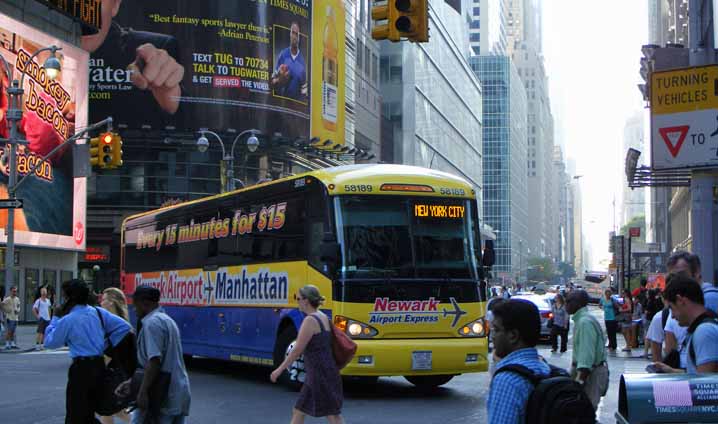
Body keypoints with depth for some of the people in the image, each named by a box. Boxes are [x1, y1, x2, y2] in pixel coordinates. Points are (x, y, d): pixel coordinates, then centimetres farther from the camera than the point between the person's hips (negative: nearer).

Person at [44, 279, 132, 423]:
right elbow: (124, 327, 4)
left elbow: (50, 342, 2)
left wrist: (56, 318, 8)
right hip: (99, 366, 6)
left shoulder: (67, 320, -11)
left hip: (81, 369, -6)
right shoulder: (98, 312, 3)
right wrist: (109, 346, 10)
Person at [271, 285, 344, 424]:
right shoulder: (323, 317, 12)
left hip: (320, 375, -10)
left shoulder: (310, 320, -16)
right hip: (321, 374, 10)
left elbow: (297, 350, -15)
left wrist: (279, 370, -7)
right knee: (297, 412, 14)